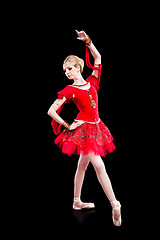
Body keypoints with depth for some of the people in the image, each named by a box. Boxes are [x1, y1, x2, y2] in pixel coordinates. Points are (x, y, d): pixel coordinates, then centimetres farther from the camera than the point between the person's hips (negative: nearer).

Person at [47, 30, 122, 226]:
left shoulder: (91, 82, 8)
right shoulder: (69, 90, -5)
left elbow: (98, 57, 14)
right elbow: (51, 111, -7)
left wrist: (87, 41, 6)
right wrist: (68, 126, -6)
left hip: (95, 127, 6)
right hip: (83, 128, -6)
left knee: (82, 165, 14)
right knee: (99, 166, -12)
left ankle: (77, 202, 26)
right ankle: (114, 205, -9)